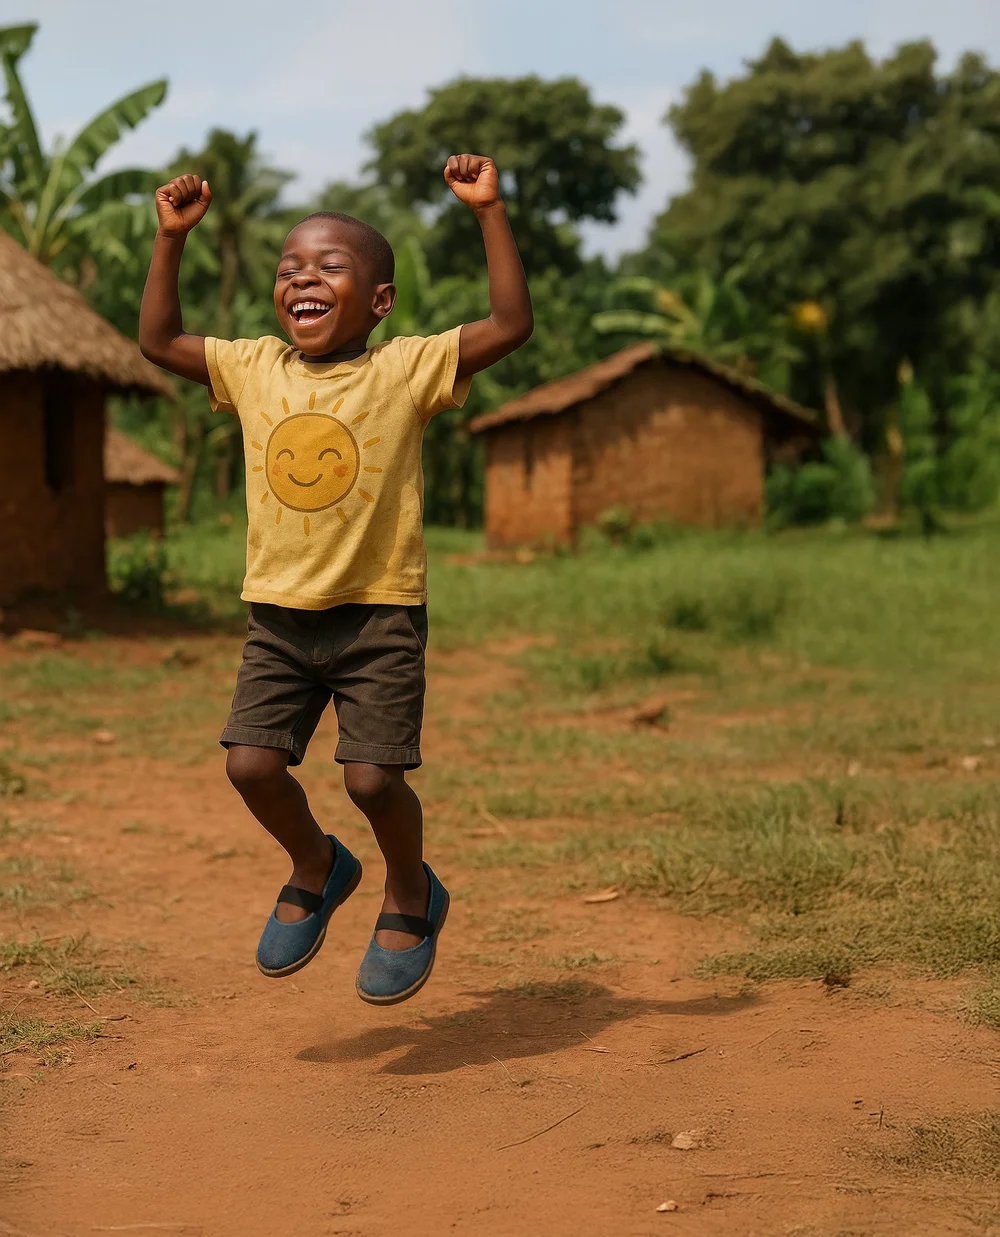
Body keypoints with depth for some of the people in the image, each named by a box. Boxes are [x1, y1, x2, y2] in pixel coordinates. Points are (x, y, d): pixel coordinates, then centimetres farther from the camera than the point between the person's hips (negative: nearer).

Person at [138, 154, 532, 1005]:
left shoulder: (405, 369, -5)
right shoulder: (255, 369, 7)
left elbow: (512, 325, -12)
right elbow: (158, 340, 17)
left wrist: (490, 211, -15)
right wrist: (172, 237, 10)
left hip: (380, 612, -4)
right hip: (279, 614, 4)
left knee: (373, 776, -10)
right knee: (252, 763, -7)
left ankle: (411, 897, 21)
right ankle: (316, 868, 24)